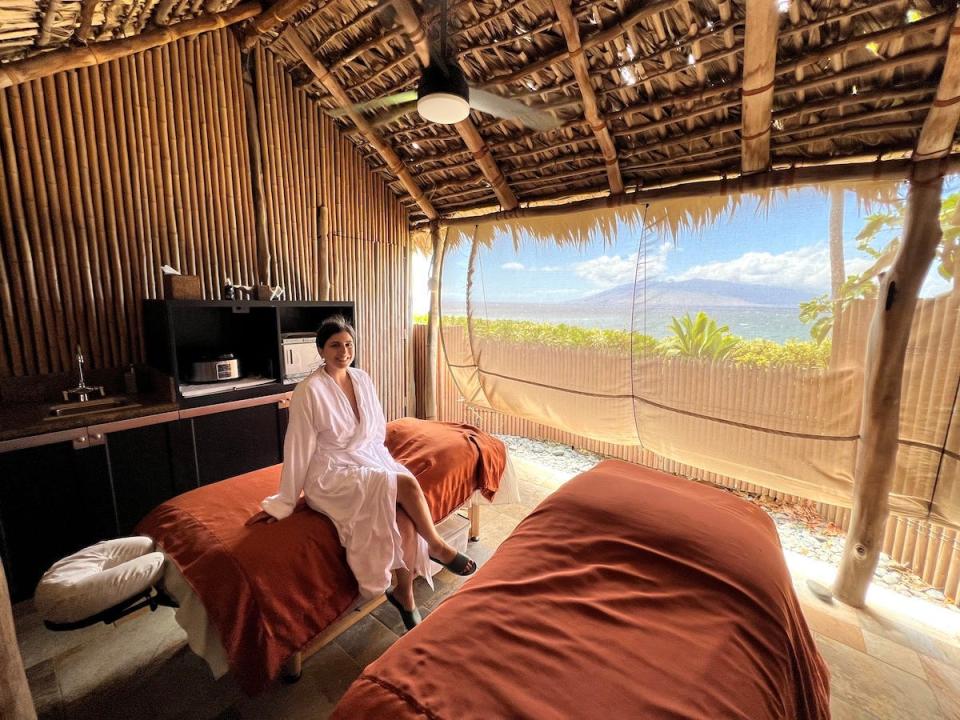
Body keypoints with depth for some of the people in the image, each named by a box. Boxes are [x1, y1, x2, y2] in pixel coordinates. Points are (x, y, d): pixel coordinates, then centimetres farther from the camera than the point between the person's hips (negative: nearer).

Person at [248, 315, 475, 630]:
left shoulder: (362, 379, 3)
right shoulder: (309, 391, -14)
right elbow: (297, 448, -10)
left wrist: (381, 459, 9)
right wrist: (283, 503, -4)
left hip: (370, 461, 5)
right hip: (332, 475, -5)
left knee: (406, 520, -20)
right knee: (407, 485, -27)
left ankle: (404, 594, 5)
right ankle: (437, 547, -2)